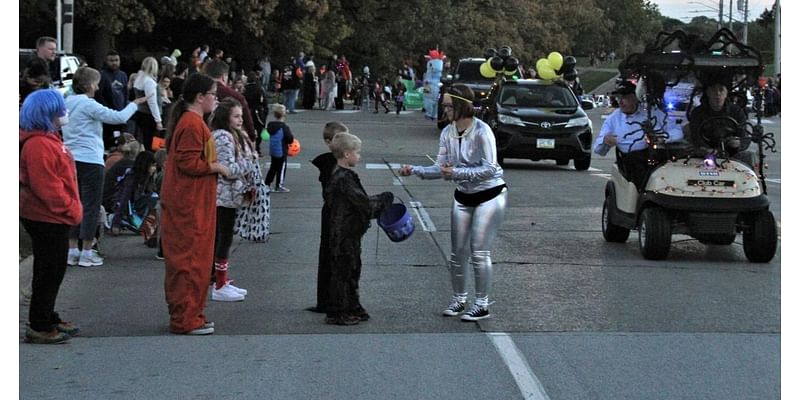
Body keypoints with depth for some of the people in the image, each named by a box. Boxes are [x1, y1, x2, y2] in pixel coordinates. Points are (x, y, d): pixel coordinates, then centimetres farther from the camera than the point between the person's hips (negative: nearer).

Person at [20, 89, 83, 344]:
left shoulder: (48, 139, 14)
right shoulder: (38, 145, -21)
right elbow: (46, 186, -25)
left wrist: (71, 208, 17)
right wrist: (69, 208, -16)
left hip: (54, 217, 11)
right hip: (47, 218, -11)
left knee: (52, 270, 18)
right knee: (48, 271, -3)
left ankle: (48, 320, 28)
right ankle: (39, 327, 4)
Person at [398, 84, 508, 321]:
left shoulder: (481, 132, -21)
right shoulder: (448, 133, -2)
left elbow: (489, 169, -25)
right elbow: (440, 168, 0)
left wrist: (457, 172, -33)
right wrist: (414, 170, -15)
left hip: (490, 195, -6)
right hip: (463, 196, 6)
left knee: (479, 253, -6)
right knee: (457, 253, 9)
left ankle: (482, 305, 5)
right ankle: (459, 299, 24)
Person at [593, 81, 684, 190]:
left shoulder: (653, 112, 15)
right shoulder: (613, 119, 18)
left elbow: (677, 132, 10)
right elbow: (598, 150, 14)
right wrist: (605, 140, -10)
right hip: (630, 159, 1)